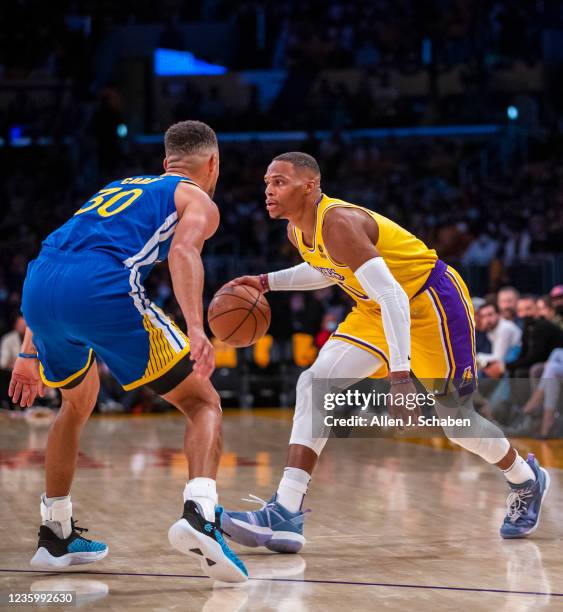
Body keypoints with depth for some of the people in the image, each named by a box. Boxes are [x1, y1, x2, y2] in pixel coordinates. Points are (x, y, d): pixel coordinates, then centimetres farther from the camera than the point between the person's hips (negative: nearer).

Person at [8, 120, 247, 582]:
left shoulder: (118, 189, 38)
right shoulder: (198, 200, 19)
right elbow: (183, 250, -5)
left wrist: (30, 354, 39)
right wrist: (196, 329, -18)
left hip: (36, 286, 6)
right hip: (103, 289, -6)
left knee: (78, 402, 32)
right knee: (204, 404, 6)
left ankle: (55, 537, 35)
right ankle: (199, 514, -20)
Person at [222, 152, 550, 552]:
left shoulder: (338, 223, -30)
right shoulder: (297, 231, -2)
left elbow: (393, 298, -35)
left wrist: (400, 375, -39)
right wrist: (267, 283, 10)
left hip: (432, 300, -8)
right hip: (377, 309, 8)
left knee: (456, 418, 1)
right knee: (315, 383, -10)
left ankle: (527, 481, 33)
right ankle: (286, 515, -16)